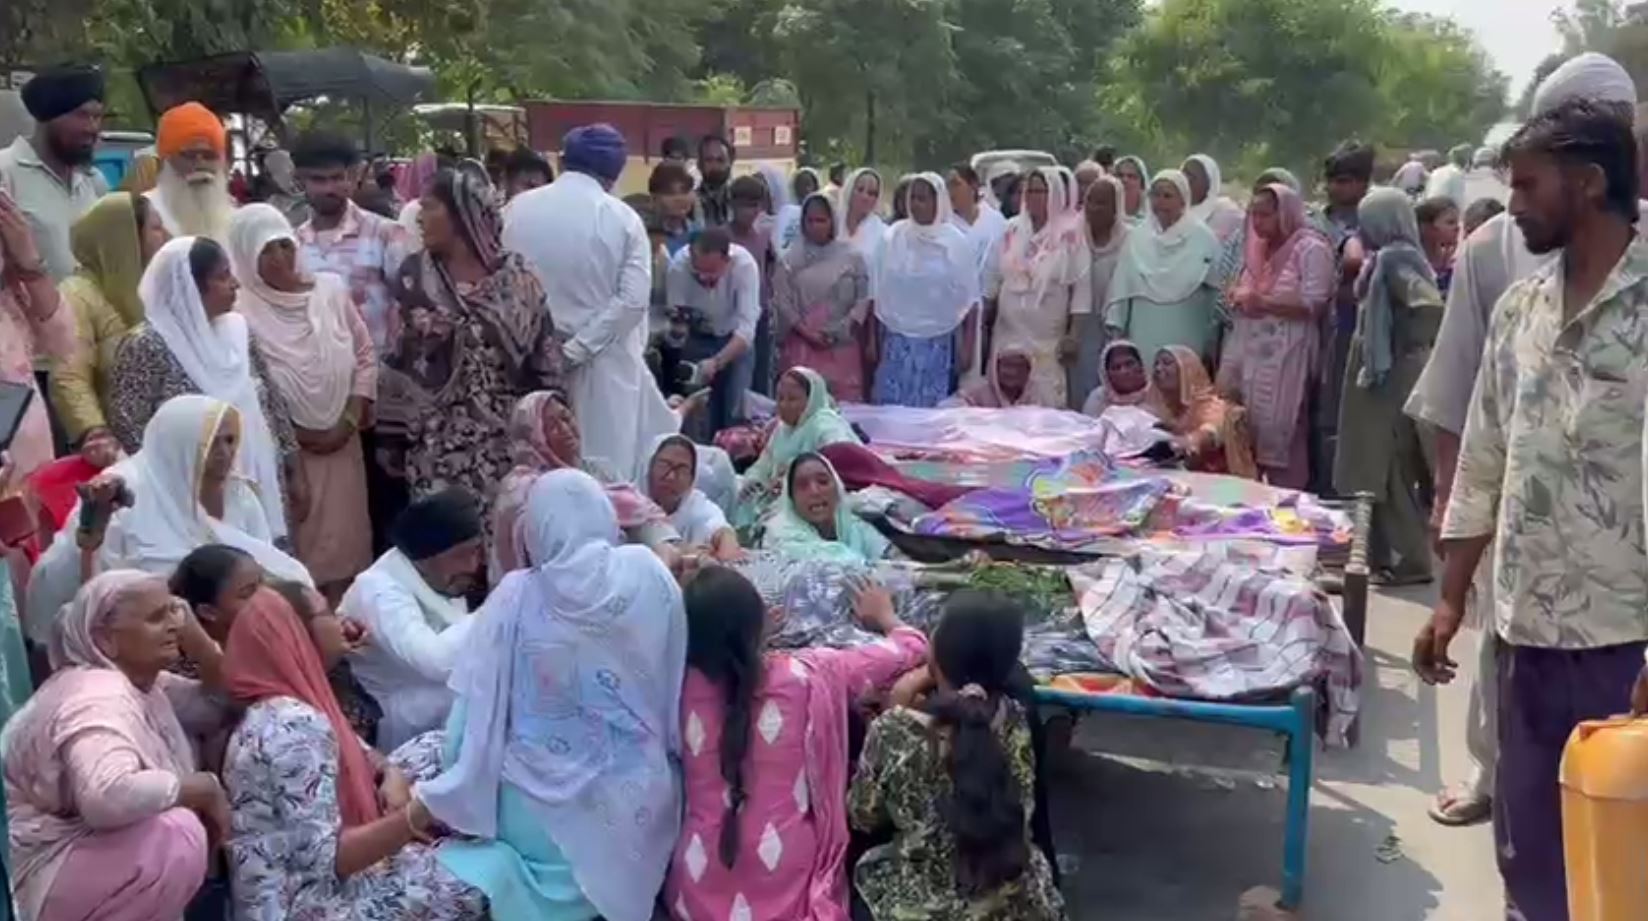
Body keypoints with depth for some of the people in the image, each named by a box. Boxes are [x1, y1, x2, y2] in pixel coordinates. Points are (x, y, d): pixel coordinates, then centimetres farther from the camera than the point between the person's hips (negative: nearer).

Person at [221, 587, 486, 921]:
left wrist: (393, 774, -2)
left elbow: (362, 758, 21)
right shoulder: (297, 725, -24)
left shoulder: (292, 705, 7)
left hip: (312, 888, 10)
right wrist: (421, 812, -36)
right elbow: (326, 859, -28)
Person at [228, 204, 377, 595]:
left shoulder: (331, 288, 4)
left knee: (346, 540, 9)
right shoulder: (240, 309, -11)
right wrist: (294, 434, -9)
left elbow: (365, 356, 7)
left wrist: (349, 420, -2)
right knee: (298, 547, 0)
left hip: (342, 440, 4)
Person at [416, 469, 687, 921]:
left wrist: (454, 797, 7)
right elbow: (675, 691, 2)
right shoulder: (650, 576, -7)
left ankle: (509, 877, 2)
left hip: (538, 808, -2)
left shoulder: (515, 596, -10)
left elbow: (476, 715, -7)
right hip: (635, 802, 2)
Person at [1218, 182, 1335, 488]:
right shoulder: (1258, 248, 18)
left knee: (1279, 434, -7)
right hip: (1249, 353, 7)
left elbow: (1314, 304, -15)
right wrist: (1239, 297, 5)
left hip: (1285, 357, -7)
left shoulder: (1311, 248, -7)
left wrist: (1263, 302, -16)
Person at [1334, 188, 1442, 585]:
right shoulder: (1388, 258, 11)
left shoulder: (1394, 260, -17)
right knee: (1378, 468, 15)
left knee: (1388, 470, -3)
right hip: (1382, 373, 10)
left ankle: (1412, 560, 3)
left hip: (1391, 376, -10)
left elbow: (1431, 305, -31)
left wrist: (1413, 347, -20)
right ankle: (1381, 553, 23)